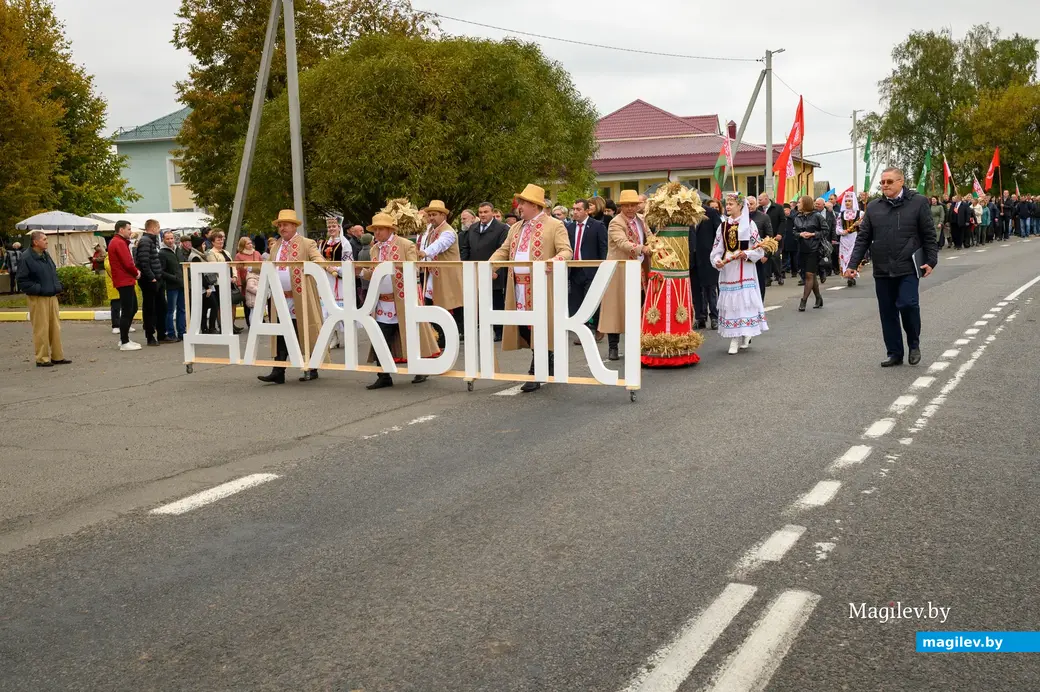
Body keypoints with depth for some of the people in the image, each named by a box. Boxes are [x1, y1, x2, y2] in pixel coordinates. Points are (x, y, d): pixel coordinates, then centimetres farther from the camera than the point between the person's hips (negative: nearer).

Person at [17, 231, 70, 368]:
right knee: (41, 329, -4)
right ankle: (42, 359, 4)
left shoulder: (46, 256, 14)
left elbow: (54, 273, 27)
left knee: (55, 327, 10)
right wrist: (37, 289, -18)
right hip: (38, 299, -8)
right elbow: (22, 280, -13)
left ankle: (57, 356, 18)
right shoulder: (27, 258, -11)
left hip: (52, 296, 8)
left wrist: (58, 286, 12)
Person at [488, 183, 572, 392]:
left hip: (541, 287, -7)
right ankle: (549, 368, 23)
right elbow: (503, 251, 20)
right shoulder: (516, 227, 20)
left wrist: (556, 259, -32)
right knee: (525, 328, 8)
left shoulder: (555, 226, -2)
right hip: (519, 288, 7)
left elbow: (566, 251, -10)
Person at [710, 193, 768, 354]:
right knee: (729, 302, 1)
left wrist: (746, 254, -18)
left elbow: (759, 249, -1)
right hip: (727, 269, 3)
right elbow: (717, 249, 7)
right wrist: (717, 260, -12)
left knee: (745, 300, -5)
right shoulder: (723, 225, 9)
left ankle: (746, 335, 7)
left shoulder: (749, 224, -1)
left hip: (744, 269, -3)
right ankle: (734, 340, 5)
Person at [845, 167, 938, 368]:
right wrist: (853, 264, 1)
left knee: (908, 304, -14)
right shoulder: (873, 207, 8)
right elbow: (863, 238, 8)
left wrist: (931, 261, -6)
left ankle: (914, 345, 12)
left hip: (908, 268, -4)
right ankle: (894, 353, 18)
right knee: (888, 313, 7)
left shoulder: (918, 202, -1)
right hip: (882, 269, 4)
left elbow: (929, 235, 0)